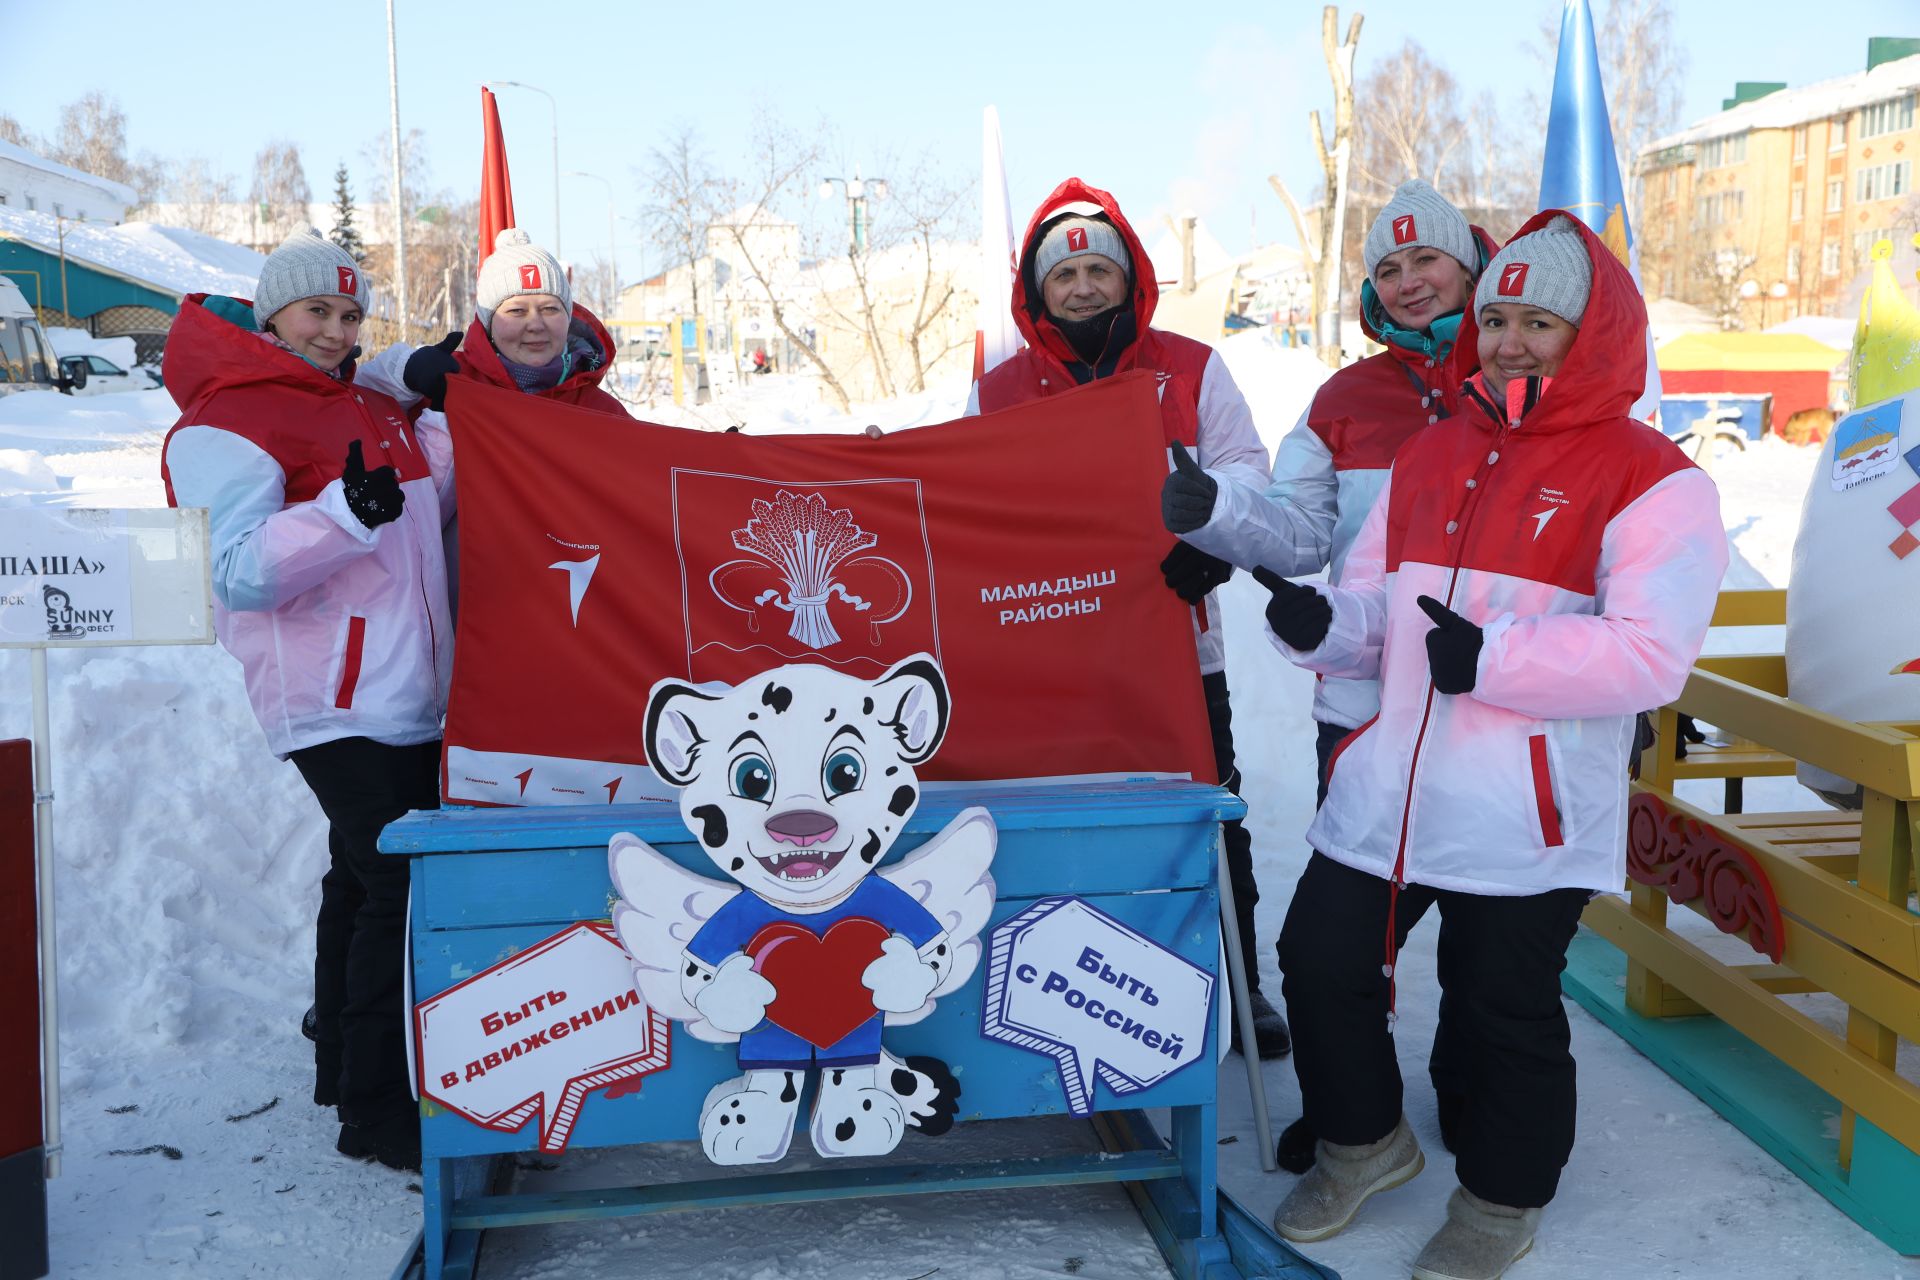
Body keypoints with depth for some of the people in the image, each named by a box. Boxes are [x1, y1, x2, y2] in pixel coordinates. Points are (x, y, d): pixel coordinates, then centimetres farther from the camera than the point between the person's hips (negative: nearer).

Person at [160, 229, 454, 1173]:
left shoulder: (371, 406, 18)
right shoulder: (226, 426, -9)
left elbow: (418, 521, 34)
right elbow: (239, 573, -20)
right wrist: (346, 511, -33)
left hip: (405, 696, 9)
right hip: (335, 701, -9)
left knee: (365, 881, 17)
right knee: (397, 889, -13)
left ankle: (343, 1062, 32)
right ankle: (373, 1112, -4)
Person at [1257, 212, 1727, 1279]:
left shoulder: (1652, 481, -8)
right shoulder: (1430, 458, 12)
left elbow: (1649, 655, -19)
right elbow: (1376, 611, 14)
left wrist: (1494, 658, -24)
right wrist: (1320, 624, -8)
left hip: (1529, 820, -6)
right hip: (1386, 794, 6)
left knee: (1505, 1013, 7)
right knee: (1322, 962, 10)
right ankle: (1366, 1140, 36)